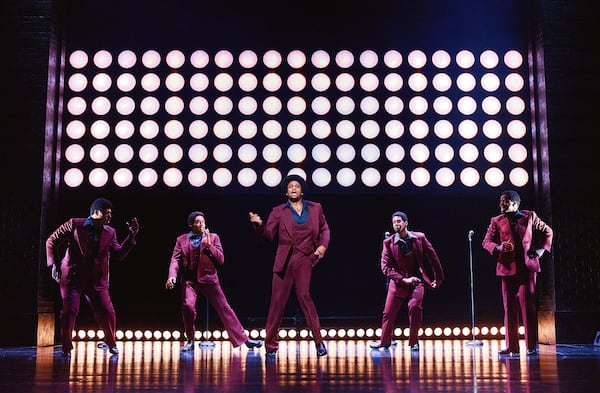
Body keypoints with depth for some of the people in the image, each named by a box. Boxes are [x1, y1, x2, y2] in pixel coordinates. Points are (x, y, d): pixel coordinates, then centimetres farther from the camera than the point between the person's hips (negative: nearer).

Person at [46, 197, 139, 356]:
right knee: (70, 311, -12)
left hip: (97, 280, 3)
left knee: (107, 313, 0)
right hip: (73, 277, -3)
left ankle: (110, 343, 25)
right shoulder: (74, 224, -5)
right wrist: (54, 264, -6)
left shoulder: (110, 232, 5)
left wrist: (131, 236, -6)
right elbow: (52, 242, 1)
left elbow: (119, 255, 3)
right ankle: (66, 348, 9)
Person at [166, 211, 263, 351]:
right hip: (189, 280, 0)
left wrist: (209, 245, -15)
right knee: (187, 306, -21)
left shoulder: (213, 237, 4)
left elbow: (221, 260, -1)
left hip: (208, 278, 0)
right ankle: (190, 341, 1)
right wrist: (172, 275, -19)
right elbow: (175, 259, -1)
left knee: (224, 309, 1)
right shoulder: (181, 239, 5)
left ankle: (244, 339, 6)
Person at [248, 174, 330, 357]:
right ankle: (270, 344, 10)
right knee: (278, 301, 1)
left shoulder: (315, 208, 12)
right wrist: (259, 224, -17)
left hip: (304, 260, -1)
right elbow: (268, 236, 1)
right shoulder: (278, 211, 7)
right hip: (284, 261, 1)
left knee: (304, 295, -14)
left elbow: (324, 228, 21)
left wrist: (323, 245, 4)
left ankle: (319, 341, -5)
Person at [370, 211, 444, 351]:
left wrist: (438, 277, 10)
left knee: (414, 306, -24)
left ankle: (414, 342, -7)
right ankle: (385, 341, 29)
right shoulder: (388, 242, -9)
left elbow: (433, 257, 3)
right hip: (398, 281, 1)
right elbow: (385, 267, -13)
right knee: (388, 312, 6)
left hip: (417, 279, -1)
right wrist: (404, 279, -21)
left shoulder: (420, 237, -8)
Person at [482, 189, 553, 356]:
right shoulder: (496, 221, 10)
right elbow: (486, 241, 2)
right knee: (509, 308, 3)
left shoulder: (529, 217, 8)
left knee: (528, 305, -5)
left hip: (527, 266, -1)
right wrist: (498, 247, -18)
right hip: (507, 267, 2)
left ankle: (531, 346, 1)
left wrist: (541, 249, 5)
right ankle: (511, 346, 9)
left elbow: (547, 232, 18)